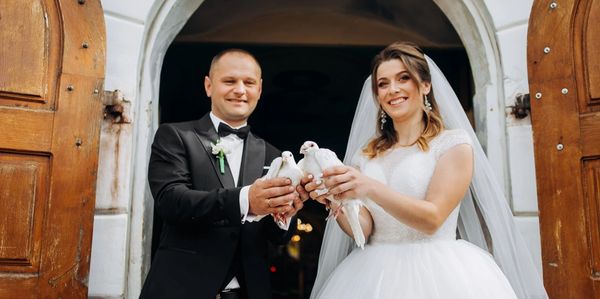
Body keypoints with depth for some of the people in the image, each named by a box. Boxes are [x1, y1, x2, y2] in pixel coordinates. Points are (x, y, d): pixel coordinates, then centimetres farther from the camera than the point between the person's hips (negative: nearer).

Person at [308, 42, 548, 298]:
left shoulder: (454, 142, -4)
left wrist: (371, 188, -27)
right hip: (375, 275, 3)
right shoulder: (365, 155, 7)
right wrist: (338, 200, -20)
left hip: (436, 272, -3)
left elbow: (432, 219, -14)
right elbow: (364, 229, 0)